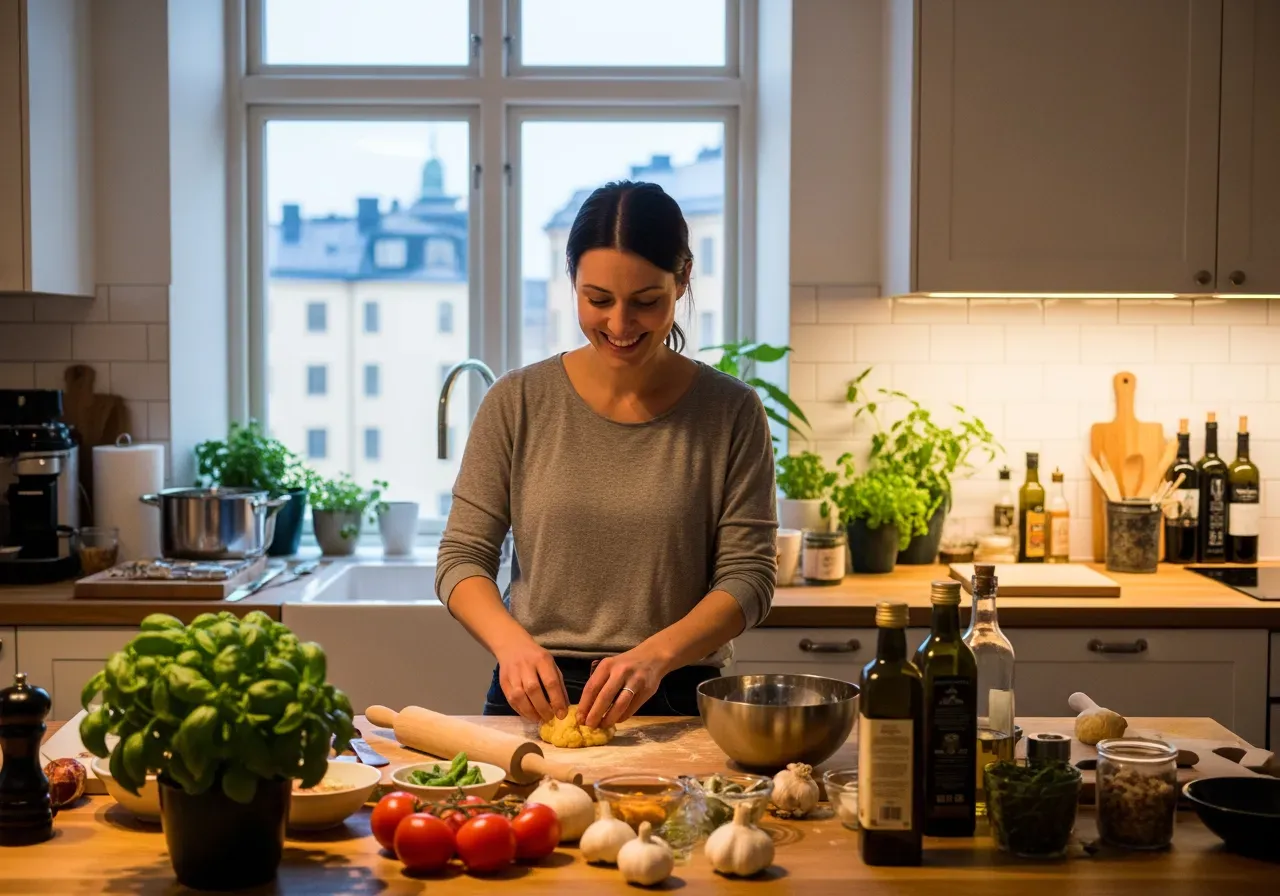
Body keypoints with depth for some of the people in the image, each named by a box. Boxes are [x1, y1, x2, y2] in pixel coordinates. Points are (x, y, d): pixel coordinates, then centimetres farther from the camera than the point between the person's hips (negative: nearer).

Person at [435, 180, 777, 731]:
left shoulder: (730, 413, 2)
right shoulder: (519, 403, 4)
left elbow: (748, 577, -1)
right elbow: (462, 557, 5)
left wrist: (656, 654, -18)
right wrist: (511, 641, -15)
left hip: (677, 704, 0)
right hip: (535, 701, 1)